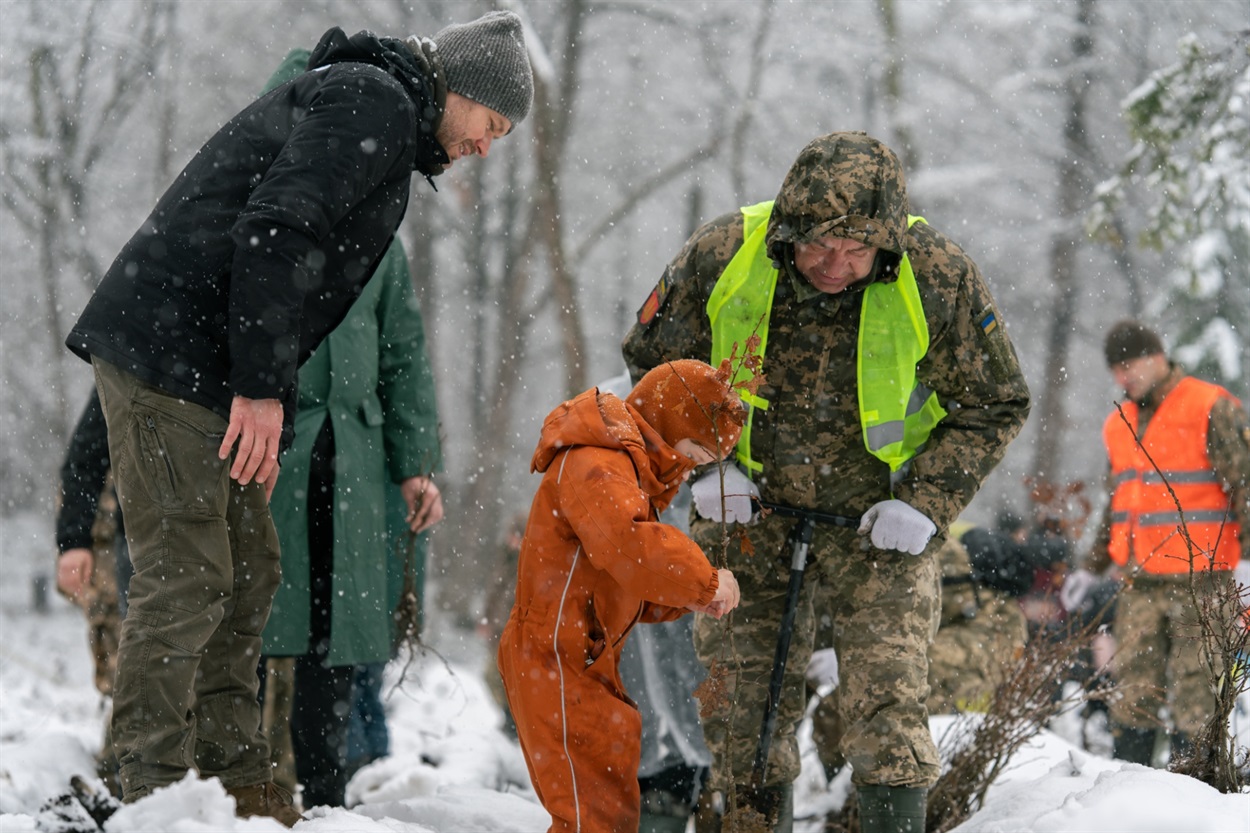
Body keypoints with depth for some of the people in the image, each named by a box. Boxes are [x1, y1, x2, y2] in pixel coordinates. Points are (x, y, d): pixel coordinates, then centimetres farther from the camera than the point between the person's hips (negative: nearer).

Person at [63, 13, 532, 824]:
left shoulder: (381, 123, 26)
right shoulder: (375, 101, -7)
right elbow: (274, 229, -21)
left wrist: (273, 422, 23)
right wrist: (262, 390, -22)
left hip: (202, 372, 11)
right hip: (168, 356, -11)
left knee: (249, 570, 12)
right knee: (187, 577, -9)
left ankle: (234, 777, 17)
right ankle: (157, 793, -7)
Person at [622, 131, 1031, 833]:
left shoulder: (940, 277, -21)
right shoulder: (722, 256, -19)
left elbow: (994, 405, -6)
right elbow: (657, 364, 0)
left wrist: (927, 504, -16)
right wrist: (704, 465, -10)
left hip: (878, 509, -2)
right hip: (748, 499, 2)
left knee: (887, 705, -12)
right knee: (741, 697, 3)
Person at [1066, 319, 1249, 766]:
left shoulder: (1211, 409, -4)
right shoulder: (1119, 423, 18)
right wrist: (1092, 567, 25)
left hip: (1199, 581, -6)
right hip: (1139, 583, 6)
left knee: (1195, 694, -5)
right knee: (1132, 694, 3)